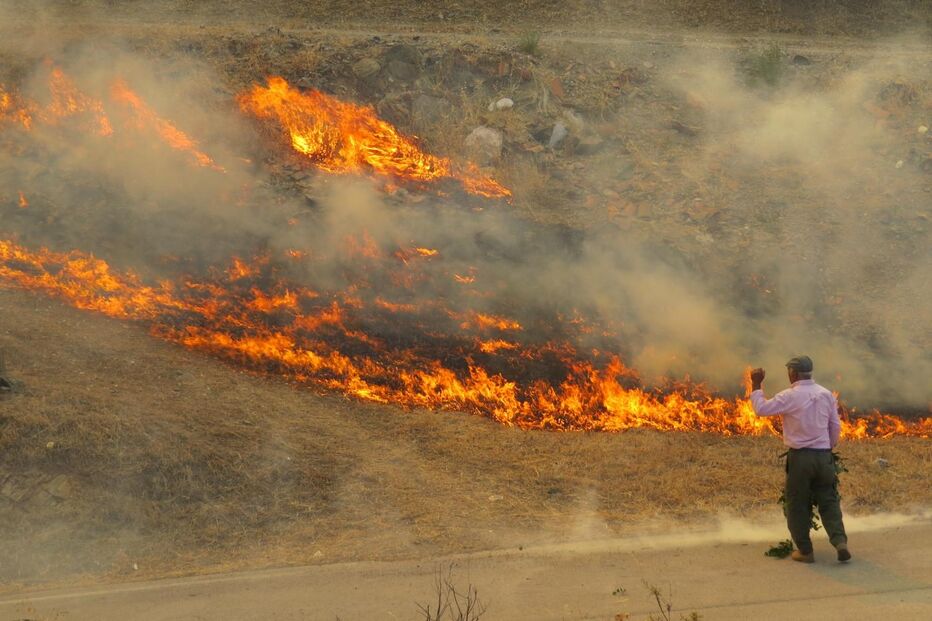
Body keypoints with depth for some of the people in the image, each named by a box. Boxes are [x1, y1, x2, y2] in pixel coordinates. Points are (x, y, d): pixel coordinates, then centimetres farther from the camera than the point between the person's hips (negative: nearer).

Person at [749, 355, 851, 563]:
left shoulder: (790, 396, -11)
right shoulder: (826, 394, 6)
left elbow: (761, 409, -9)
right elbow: (835, 427, 11)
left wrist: (756, 385, 0)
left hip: (800, 457, -4)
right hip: (823, 456, 4)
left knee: (798, 505, 8)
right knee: (828, 502, 10)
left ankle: (805, 551, 11)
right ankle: (840, 542, -7)